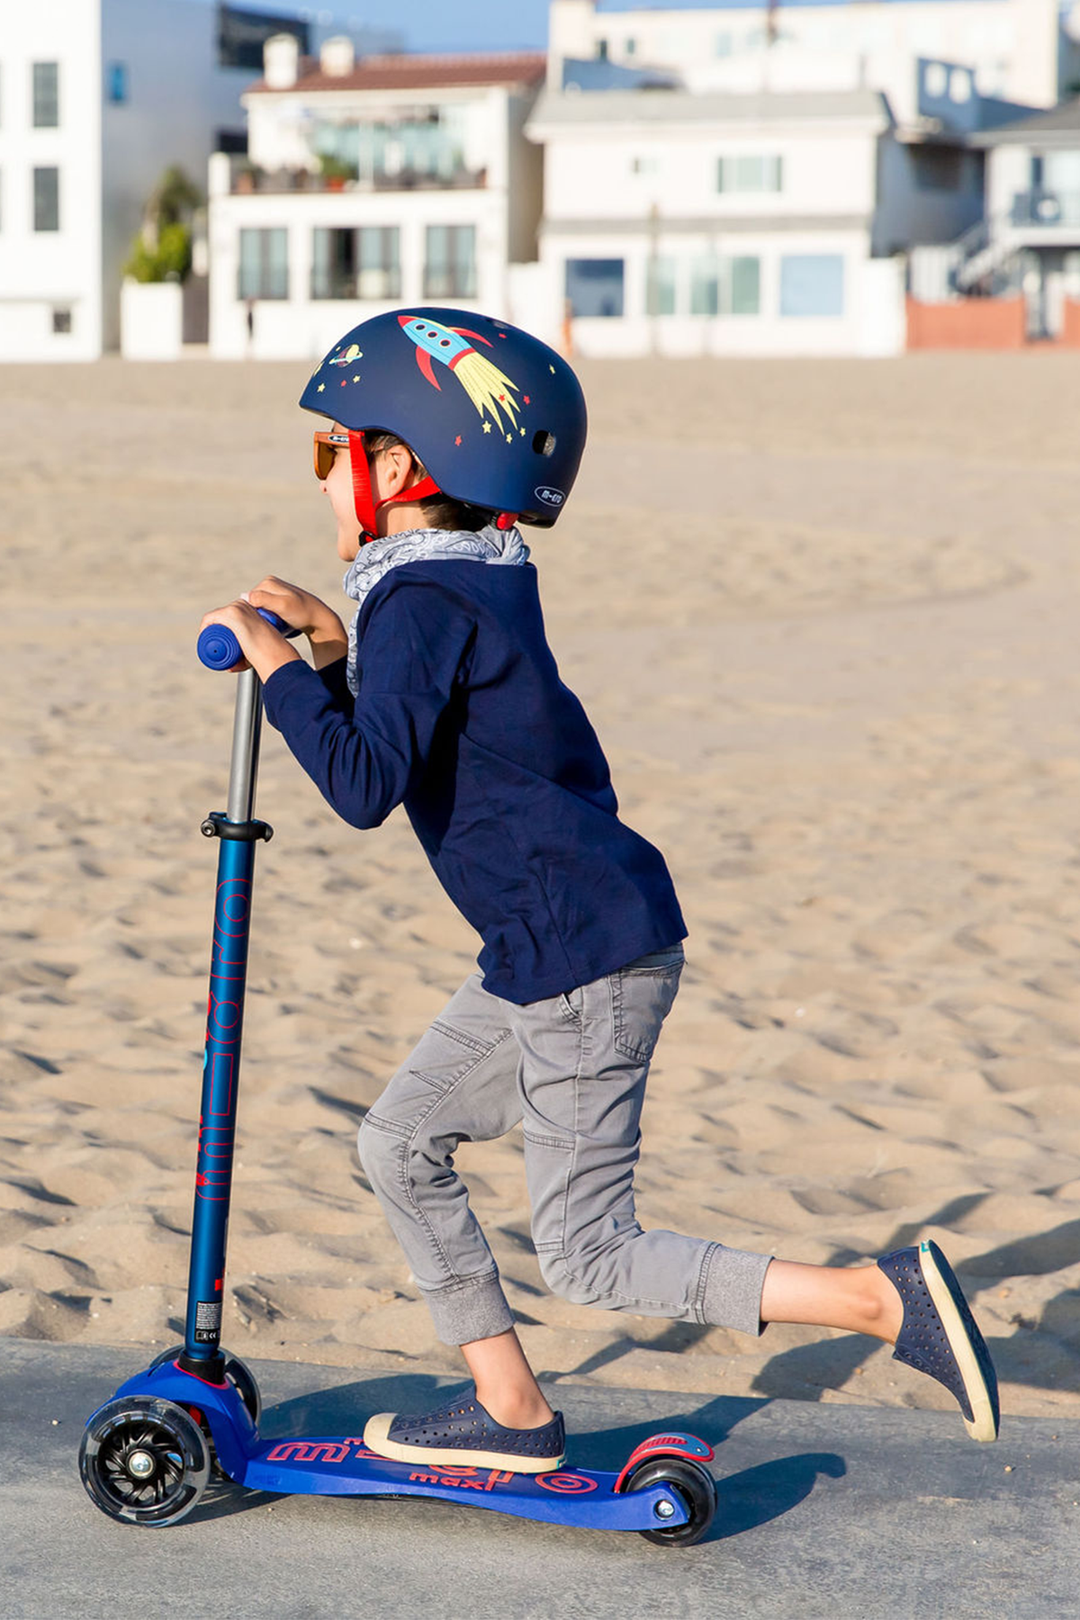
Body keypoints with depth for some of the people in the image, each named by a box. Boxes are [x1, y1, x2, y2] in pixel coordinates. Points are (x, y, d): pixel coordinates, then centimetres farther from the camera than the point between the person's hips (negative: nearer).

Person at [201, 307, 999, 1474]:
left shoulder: (423, 604, -17)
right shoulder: (480, 581, 13)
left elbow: (367, 785, -29)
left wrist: (285, 673, -17)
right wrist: (337, 648, 15)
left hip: (586, 959, -10)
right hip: (550, 952, 10)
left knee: (590, 1257, -3)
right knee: (401, 1141, 17)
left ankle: (887, 1299, -6)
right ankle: (511, 1413, 22)